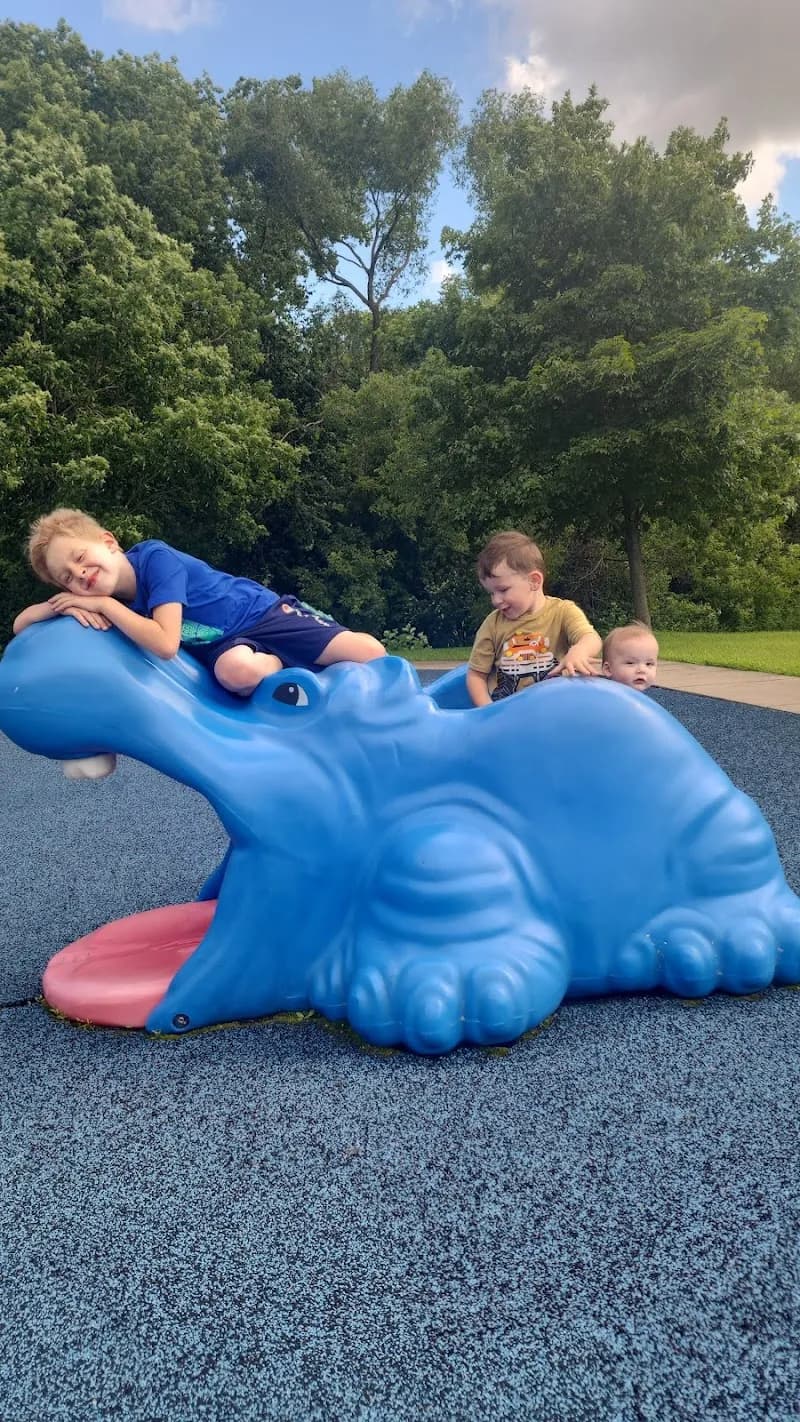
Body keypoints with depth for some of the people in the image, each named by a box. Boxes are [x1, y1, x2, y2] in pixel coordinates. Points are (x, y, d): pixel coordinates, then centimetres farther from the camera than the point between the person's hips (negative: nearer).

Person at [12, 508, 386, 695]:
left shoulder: (154, 557, -26)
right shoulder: (105, 599, -7)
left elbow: (166, 643, -36)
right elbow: (21, 623, -3)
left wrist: (104, 604, -28)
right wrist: (65, 605, -24)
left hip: (263, 613, -4)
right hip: (221, 646, 4)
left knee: (370, 652, -19)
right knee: (236, 671, -37)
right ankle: (286, 666, -4)